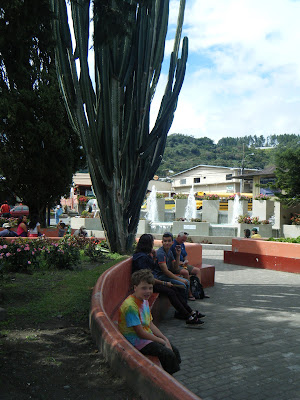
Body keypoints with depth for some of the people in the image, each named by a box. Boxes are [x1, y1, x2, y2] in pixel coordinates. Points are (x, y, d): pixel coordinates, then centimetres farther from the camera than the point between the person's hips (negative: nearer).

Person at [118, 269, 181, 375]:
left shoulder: (144, 300, 7)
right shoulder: (130, 306, -23)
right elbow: (140, 333, -22)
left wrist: (165, 338, 0)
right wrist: (162, 341, -13)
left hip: (148, 336, 9)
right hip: (136, 341, -9)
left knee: (174, 351, 5)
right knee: (168, 354, -18)